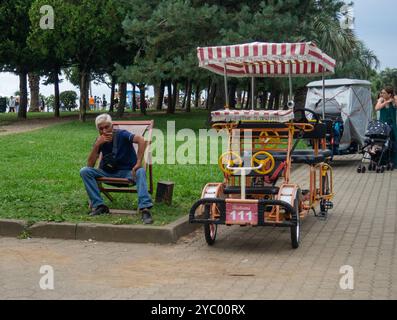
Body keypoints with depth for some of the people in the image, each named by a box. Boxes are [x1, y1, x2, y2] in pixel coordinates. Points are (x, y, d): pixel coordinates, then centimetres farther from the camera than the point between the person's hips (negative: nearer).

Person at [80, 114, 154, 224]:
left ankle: (145, 208, -46)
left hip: (127, 172, -4)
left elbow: (141, 141, -32)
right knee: (84, 171, -17)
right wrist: (97, 144, -22)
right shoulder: (100, 141, -2)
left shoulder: (121, 135, -14)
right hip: (108, 173, 4)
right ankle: (99, 205, -20)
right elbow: (90, 165, -11)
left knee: (141, 172, -36)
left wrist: (139, 163, -38)